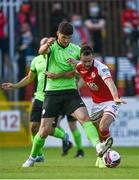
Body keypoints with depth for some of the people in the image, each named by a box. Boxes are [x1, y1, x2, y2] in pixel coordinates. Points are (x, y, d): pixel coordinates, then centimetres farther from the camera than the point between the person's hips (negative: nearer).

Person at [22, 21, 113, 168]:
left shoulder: (76, 49, 5)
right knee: (44, 131, -1)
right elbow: (42, 51, -27)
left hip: (70, 92, 2)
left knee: (85, 117, -23)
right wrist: (47, 44, -52)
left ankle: (99, 147, -39)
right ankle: (32, 157, 22)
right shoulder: (52, 47, -4)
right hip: (52, 93, -2)